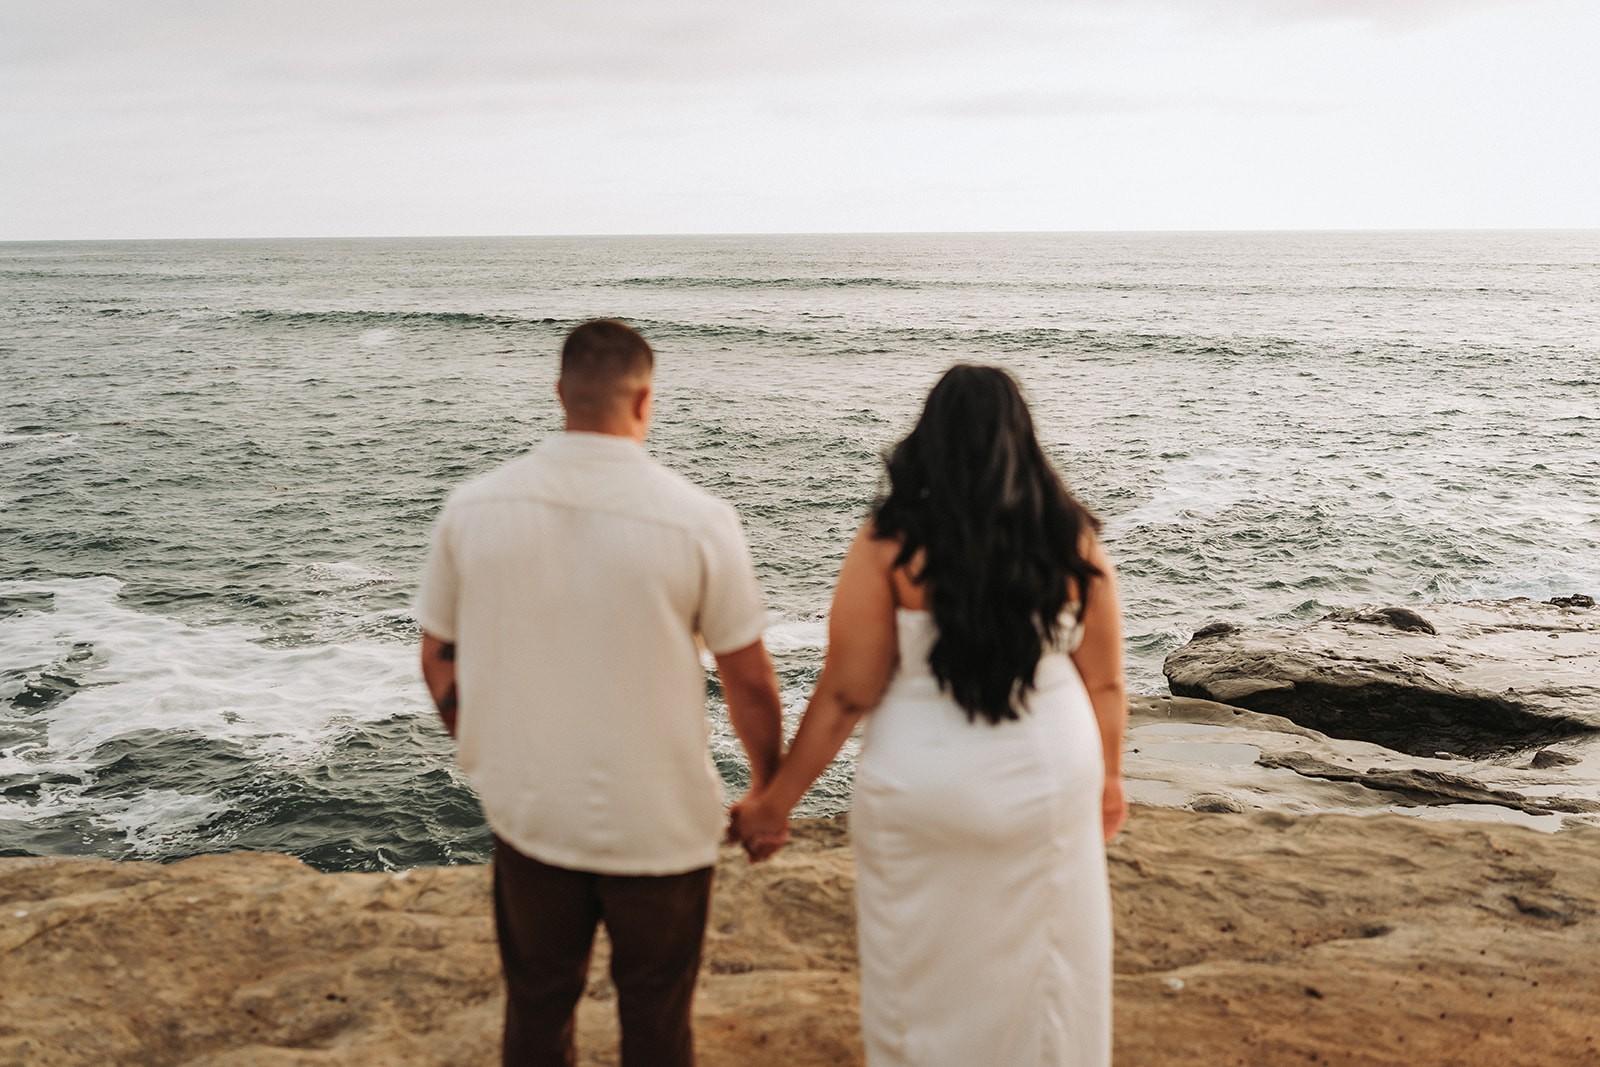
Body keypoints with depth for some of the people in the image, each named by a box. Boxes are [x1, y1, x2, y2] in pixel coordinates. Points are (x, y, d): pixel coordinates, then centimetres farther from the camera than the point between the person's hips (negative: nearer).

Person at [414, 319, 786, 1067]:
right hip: (660, 825, -2)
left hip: (528, 816, 3)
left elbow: (439, 662, 3)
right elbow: (750, 681, -8)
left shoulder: (472, 508, -8)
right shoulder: (699, 520, -16)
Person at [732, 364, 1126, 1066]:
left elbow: (847, 694, -12)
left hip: (925, 791, -2)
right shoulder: (1071, 537, -5)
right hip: (1050, 786, 3)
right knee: (1044, 979, 20)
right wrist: (1108, 776, 18)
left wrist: (777, 799, -2)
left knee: (925, 982, 16)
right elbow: (1104, 682, 1)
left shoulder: (891, 542, -14)